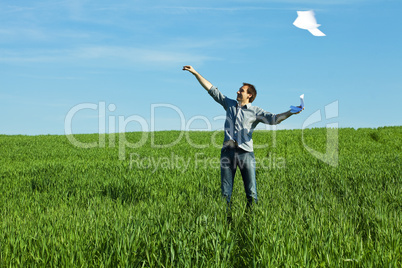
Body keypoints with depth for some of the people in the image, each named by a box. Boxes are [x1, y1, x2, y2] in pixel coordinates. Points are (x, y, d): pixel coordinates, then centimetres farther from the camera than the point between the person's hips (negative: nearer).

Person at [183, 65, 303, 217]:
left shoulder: (255, 111, 8)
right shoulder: (229, 104, 17)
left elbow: (273, 119, -4)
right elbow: (211, 89, 17)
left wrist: (290, 113, -20)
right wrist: (195, 73, 15)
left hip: (245, 153, -2)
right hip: (228, 152, 3)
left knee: (251, 192, -2)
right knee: (225, 192, 4)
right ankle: (226, 219, 13)